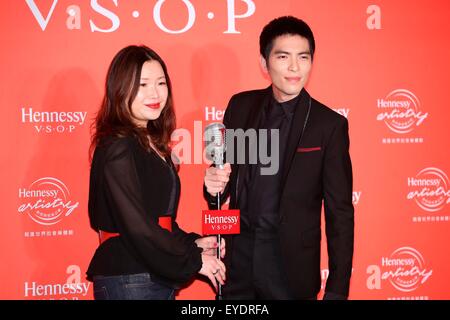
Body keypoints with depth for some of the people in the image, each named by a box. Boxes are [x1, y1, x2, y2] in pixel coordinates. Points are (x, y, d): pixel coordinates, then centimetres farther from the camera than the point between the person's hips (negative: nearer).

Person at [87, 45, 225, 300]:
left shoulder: (152, 143, 11)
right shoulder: (117, 149, -15)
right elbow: (136, 226, -19)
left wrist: (191, 243, 1)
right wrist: (193, 260, -11)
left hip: (158, 277, 8)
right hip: (127, 281, -8)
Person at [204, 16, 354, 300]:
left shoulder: (329, 125, -9)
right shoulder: (241, 106, 1)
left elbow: (340, 213, -7)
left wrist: (337, 290, -9)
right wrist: (215, 185, -13)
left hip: (291, 266, -3)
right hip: (237, 258, 3)